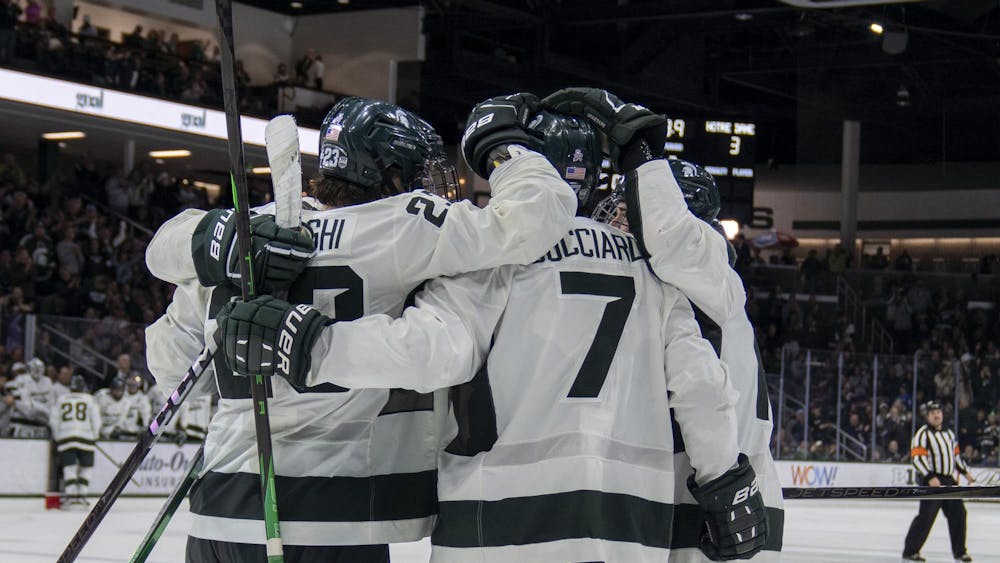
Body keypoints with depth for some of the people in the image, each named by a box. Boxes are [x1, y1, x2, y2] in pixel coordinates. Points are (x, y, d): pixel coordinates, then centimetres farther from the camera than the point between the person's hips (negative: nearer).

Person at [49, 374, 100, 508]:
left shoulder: (61, 400, 12)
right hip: (85, 438, -2)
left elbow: (53, 420, 10)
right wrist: (95, 435, 13)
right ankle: (81, 495, 3)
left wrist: (57, 437, 19)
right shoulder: (90, 399, 5)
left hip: (65, 438, 2)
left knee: (69, 467, 1)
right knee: (85, 467, 9)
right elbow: (96, 420, 1)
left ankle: (71, 495, -9)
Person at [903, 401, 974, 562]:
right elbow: (917, 458, -17)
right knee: (926, 516, -12)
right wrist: (930, 478, -26)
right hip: (931, 481, -8)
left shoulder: (949, 433, 17)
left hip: (949, 481, 8)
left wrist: (965, 472, 21)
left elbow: (956, 454, 29)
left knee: (958, 513, 6)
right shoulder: (923, 434, -8)